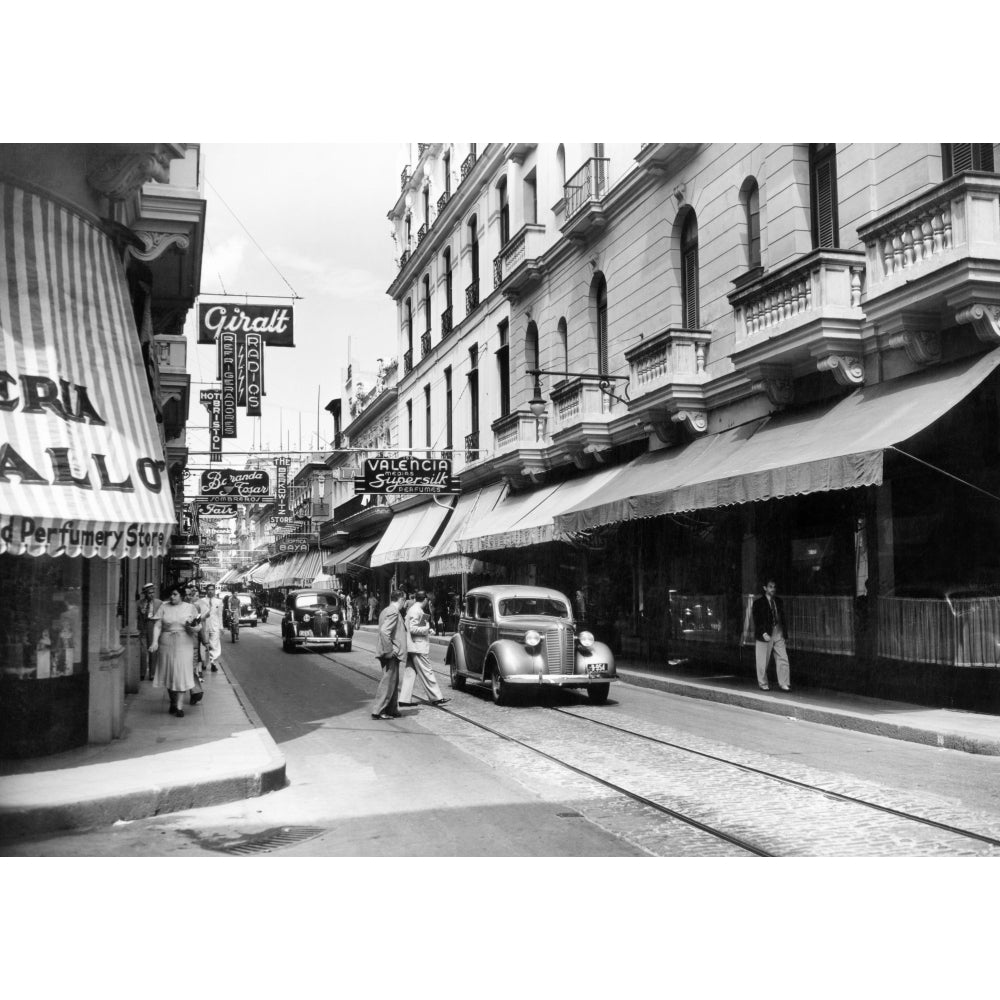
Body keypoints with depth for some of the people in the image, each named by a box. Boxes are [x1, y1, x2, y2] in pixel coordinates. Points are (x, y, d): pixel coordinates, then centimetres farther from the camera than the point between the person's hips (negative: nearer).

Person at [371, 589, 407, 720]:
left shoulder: (386, 611, 14)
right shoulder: (393, 612, -16)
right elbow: (384, 631, -27)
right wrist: (389, 650, -23)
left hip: (390, 653, 10)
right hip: (391, 654, -10)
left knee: (393, 682, 16)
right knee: (388, 682, -5)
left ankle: (392, 710, 23)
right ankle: (377, 711, -2)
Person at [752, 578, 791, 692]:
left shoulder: (778, 601, 13)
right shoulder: (758, 603, -3)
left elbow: (782, 618, 16)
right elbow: (757, 621, -8)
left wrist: (783, 632, 7)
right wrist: (763, 633, -17)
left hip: (778, 635, 4)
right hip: (765, 635, -4)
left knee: (783, 659, -1)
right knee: (763, 662, 2)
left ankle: (784, 684, 5)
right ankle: (763, 684, 14)